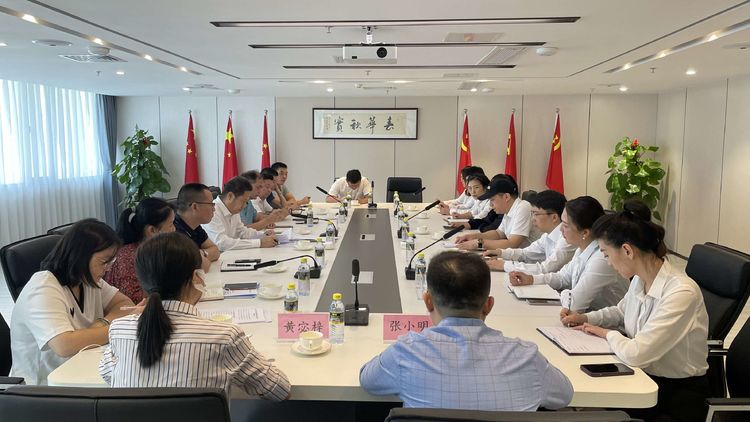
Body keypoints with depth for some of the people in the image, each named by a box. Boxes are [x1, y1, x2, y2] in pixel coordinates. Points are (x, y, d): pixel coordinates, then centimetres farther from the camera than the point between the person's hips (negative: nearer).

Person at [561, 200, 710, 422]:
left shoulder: (681, 293, -25)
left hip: (678, 394, -6)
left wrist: (607, 333, -10)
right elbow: (621, 312, 20)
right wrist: (585, 318, 5)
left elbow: (636, 354, -29)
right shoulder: (639, 280, -2)